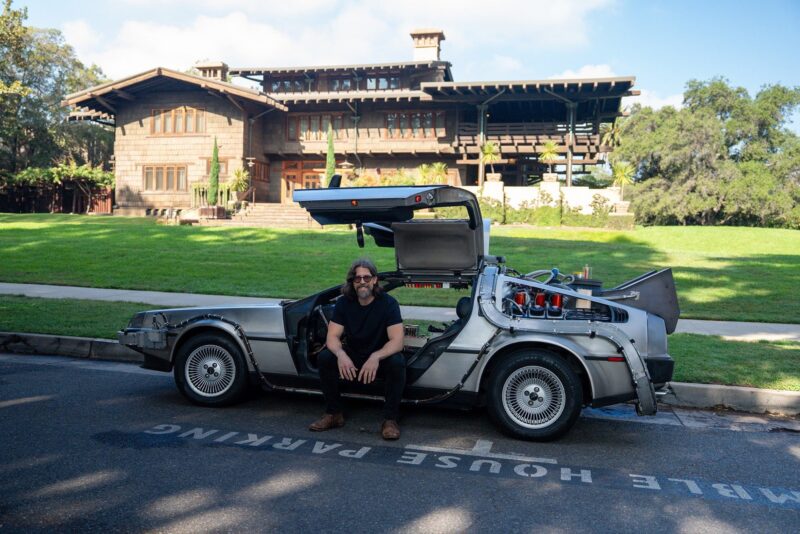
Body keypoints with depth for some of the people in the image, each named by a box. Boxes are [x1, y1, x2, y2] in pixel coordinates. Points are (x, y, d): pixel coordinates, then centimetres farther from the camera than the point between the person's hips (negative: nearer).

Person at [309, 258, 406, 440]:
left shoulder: (388, 303, -17)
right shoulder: (344, 303, -7)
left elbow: (397, 341, -24)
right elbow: (332, 336, -12)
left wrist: (375, 357, -43)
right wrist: (341, 354, -36)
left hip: (381, 357, -3)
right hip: (352, 358, 3)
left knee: (397, 362, -34)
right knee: (324, 357, -22)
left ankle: (390, 419, -21)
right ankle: (334, 414, -8)